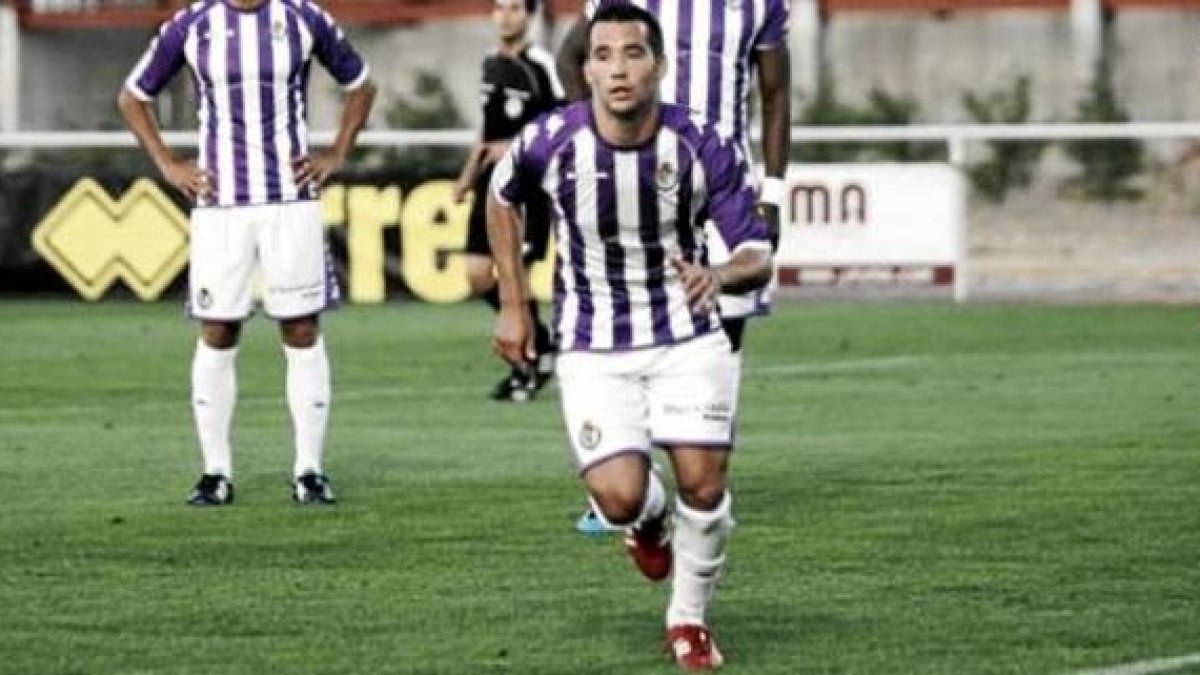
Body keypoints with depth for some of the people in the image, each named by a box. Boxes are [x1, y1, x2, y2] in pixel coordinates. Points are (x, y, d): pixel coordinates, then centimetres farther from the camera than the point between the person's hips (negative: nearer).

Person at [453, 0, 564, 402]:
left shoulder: (541, 66, -10)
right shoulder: (491, 65, 13)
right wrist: (469, 175, 20)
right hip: (493, 184, 7)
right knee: (477, 274, 2)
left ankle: (527, 367, 7)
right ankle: (542, 342, 21)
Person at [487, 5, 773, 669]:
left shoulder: (704, 148, -16)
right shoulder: (551, 142, -14)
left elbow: (758, 255, -10)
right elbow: (502, 197, 9)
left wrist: (720, 275, -34)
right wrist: (512, 306, 9)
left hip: (688, 337, 0)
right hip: (594, 348, 0)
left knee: (702, 481, -12)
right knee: (620, 498, -14)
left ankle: (689, 619, 16)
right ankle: (652, 521, 26)